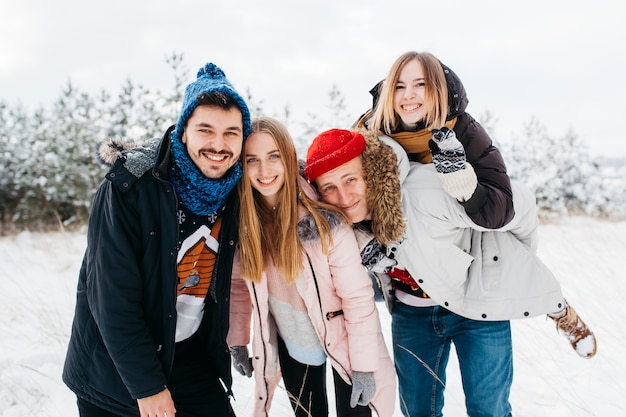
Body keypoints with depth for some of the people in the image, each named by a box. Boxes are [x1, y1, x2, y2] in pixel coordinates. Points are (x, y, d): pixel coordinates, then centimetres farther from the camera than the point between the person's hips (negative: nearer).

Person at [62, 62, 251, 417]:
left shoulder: (234, 193, -7)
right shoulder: (129, 187, -21)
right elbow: (112, 297, -21)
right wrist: (147, 386, -17)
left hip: (192, 359, 4)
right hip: (114, 370, -3)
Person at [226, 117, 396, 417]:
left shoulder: (324, 220, -26)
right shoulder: (241, 220, -13)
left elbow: (358, 297, -20)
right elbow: (239, 283, 2)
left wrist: (364, 365, -16)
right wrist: (237, 341, 5)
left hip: (342, 341, -3)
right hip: (290, 344, 4)